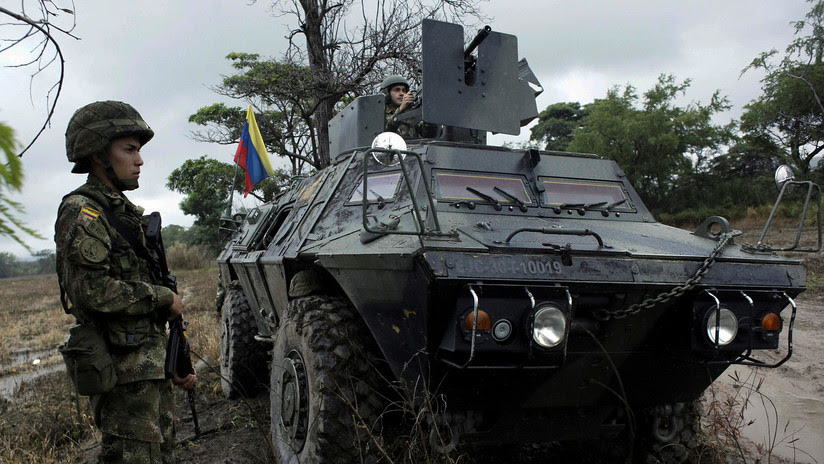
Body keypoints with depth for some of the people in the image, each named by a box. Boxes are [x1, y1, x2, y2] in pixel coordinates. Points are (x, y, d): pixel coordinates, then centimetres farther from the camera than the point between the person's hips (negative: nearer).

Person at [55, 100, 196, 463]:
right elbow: (92, 291, -24)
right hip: (126, 376, -9)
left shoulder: (126, 213, 19)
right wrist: (165, 298, -12)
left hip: (153, 371, 9)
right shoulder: (82, 213, -10)